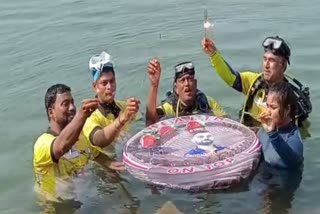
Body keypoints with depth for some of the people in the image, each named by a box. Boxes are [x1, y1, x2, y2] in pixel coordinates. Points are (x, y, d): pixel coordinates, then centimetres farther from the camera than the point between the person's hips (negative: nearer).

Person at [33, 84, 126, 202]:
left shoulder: (80, 135, 1)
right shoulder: (43, 142, -24)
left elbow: (97, 155, 17)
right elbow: (62, 146, -47)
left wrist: (111, 164, -6)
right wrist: (81, 115, -63)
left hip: (81, 196, 4)